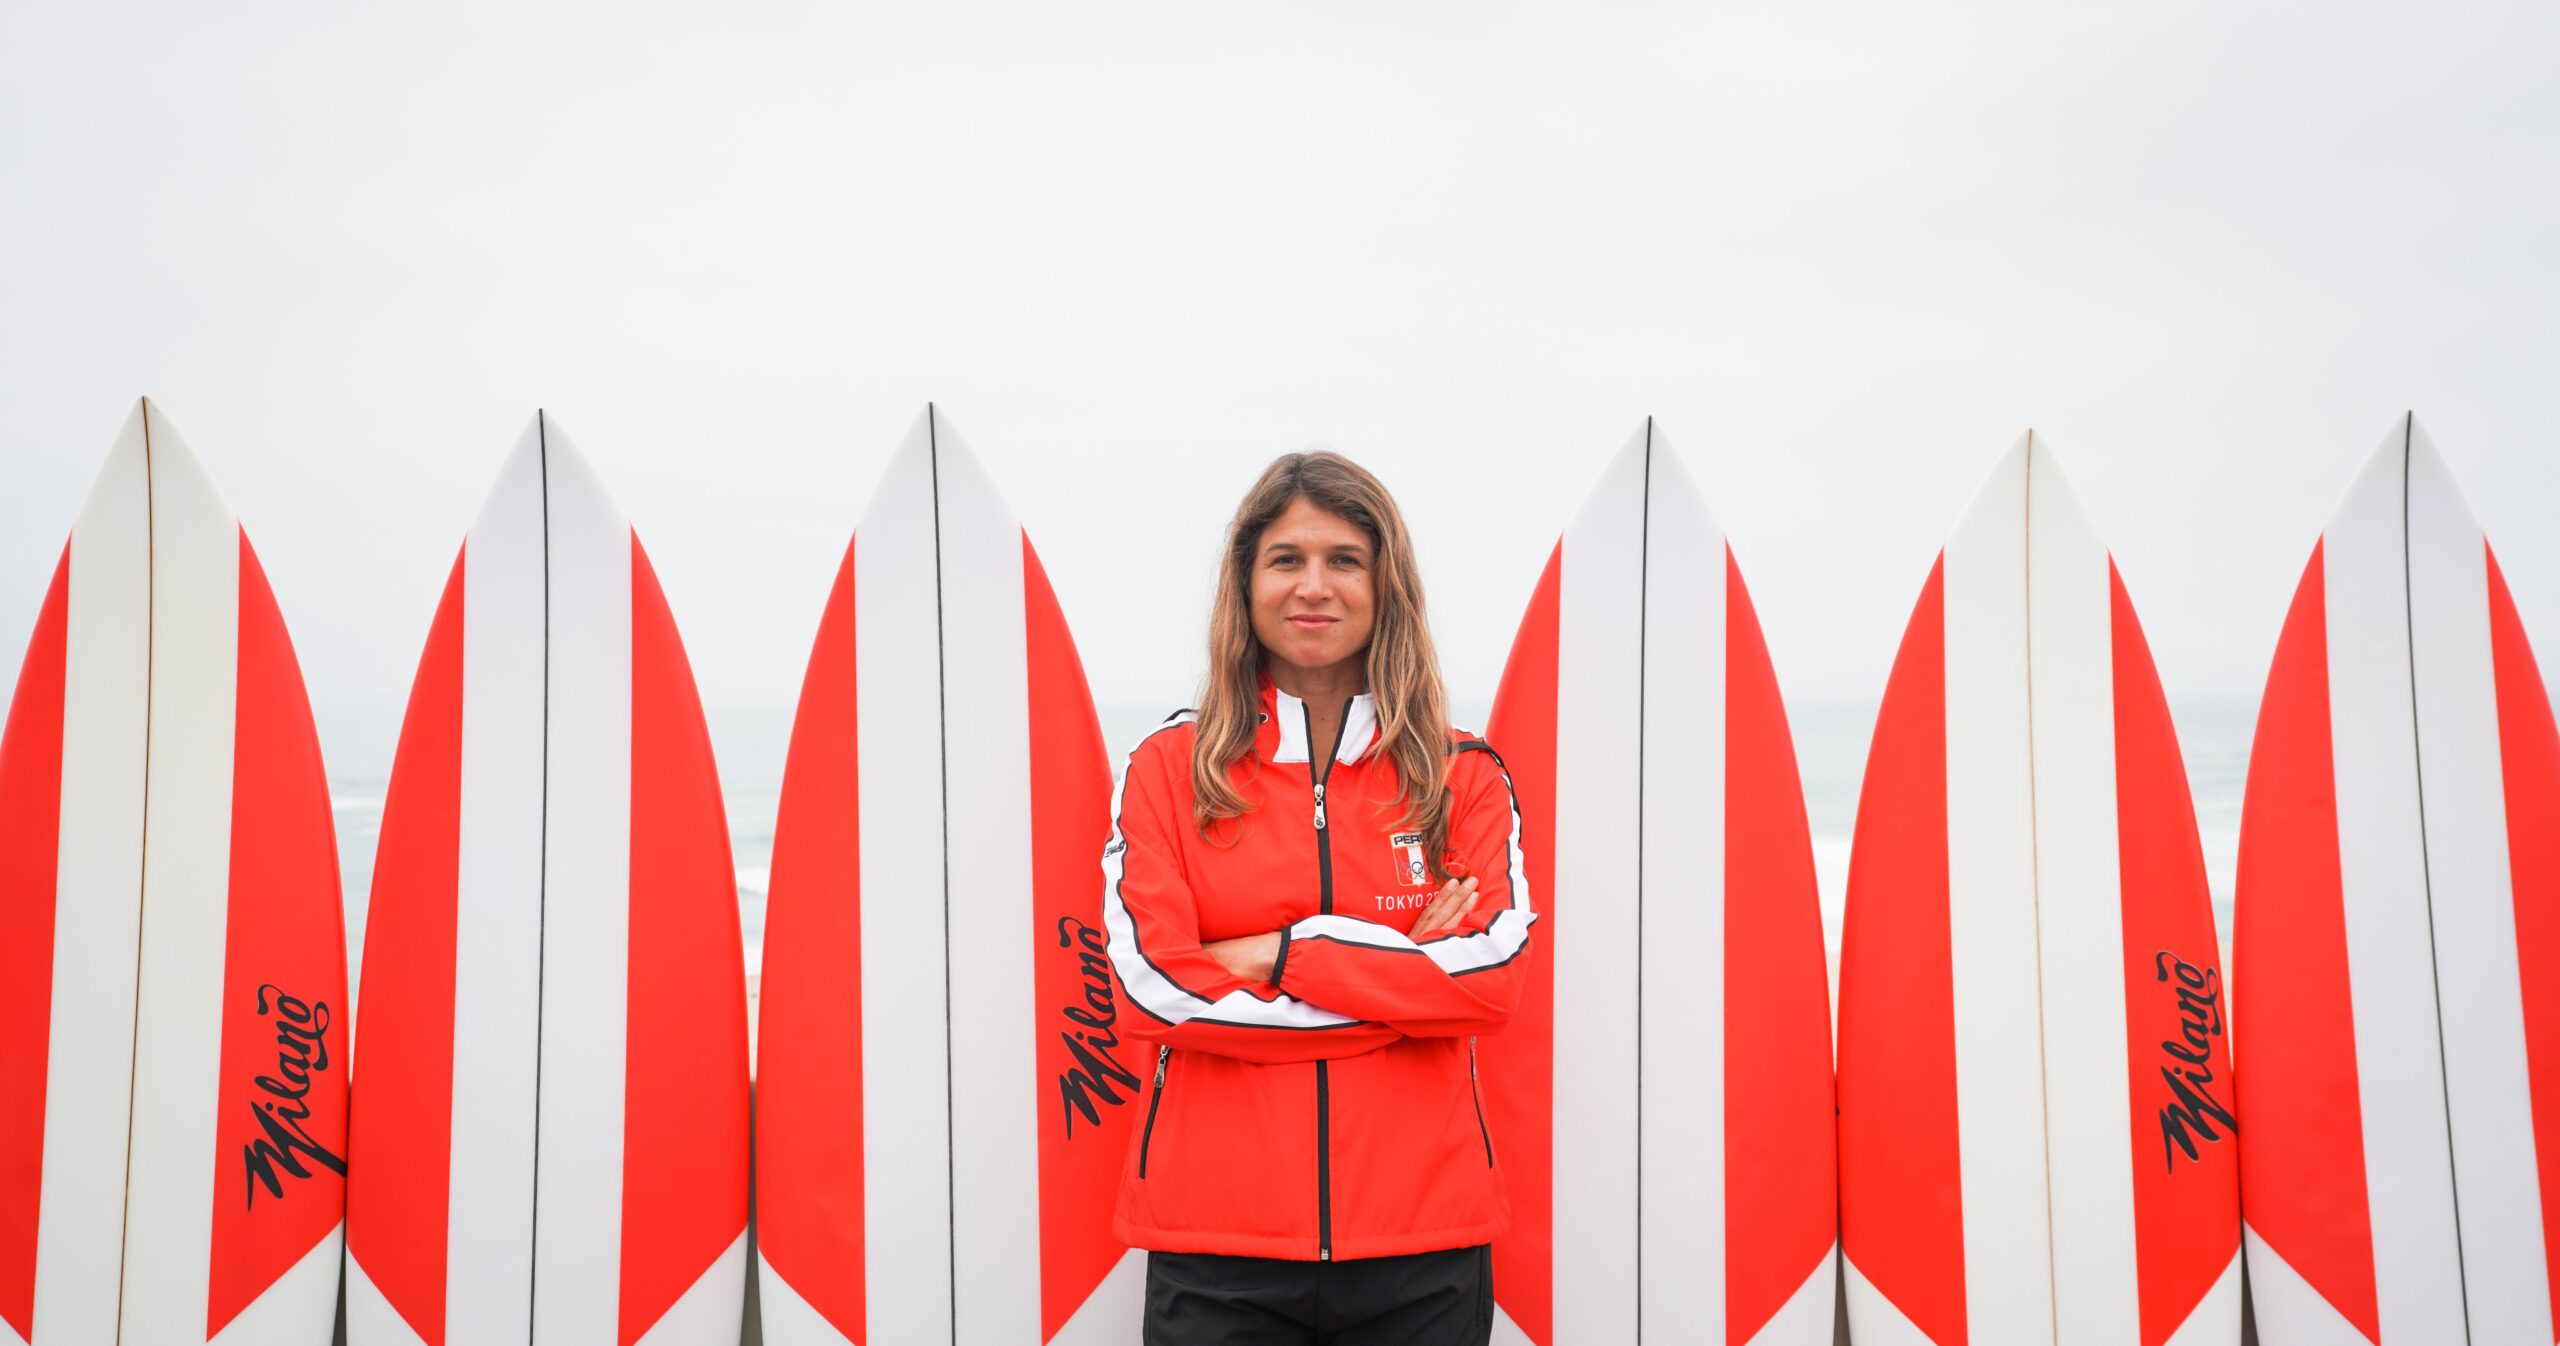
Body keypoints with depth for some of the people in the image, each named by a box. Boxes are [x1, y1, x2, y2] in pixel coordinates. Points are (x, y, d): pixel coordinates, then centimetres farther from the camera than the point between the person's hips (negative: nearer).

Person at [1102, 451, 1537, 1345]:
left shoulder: (1463, 776, 6)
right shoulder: (1168, 768, 3)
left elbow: (1495, 977, -6)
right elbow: (1155, 986, -8)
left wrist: (1282, 954, -12)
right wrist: (1407, 977, -8)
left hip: (1421, 1236, 1)